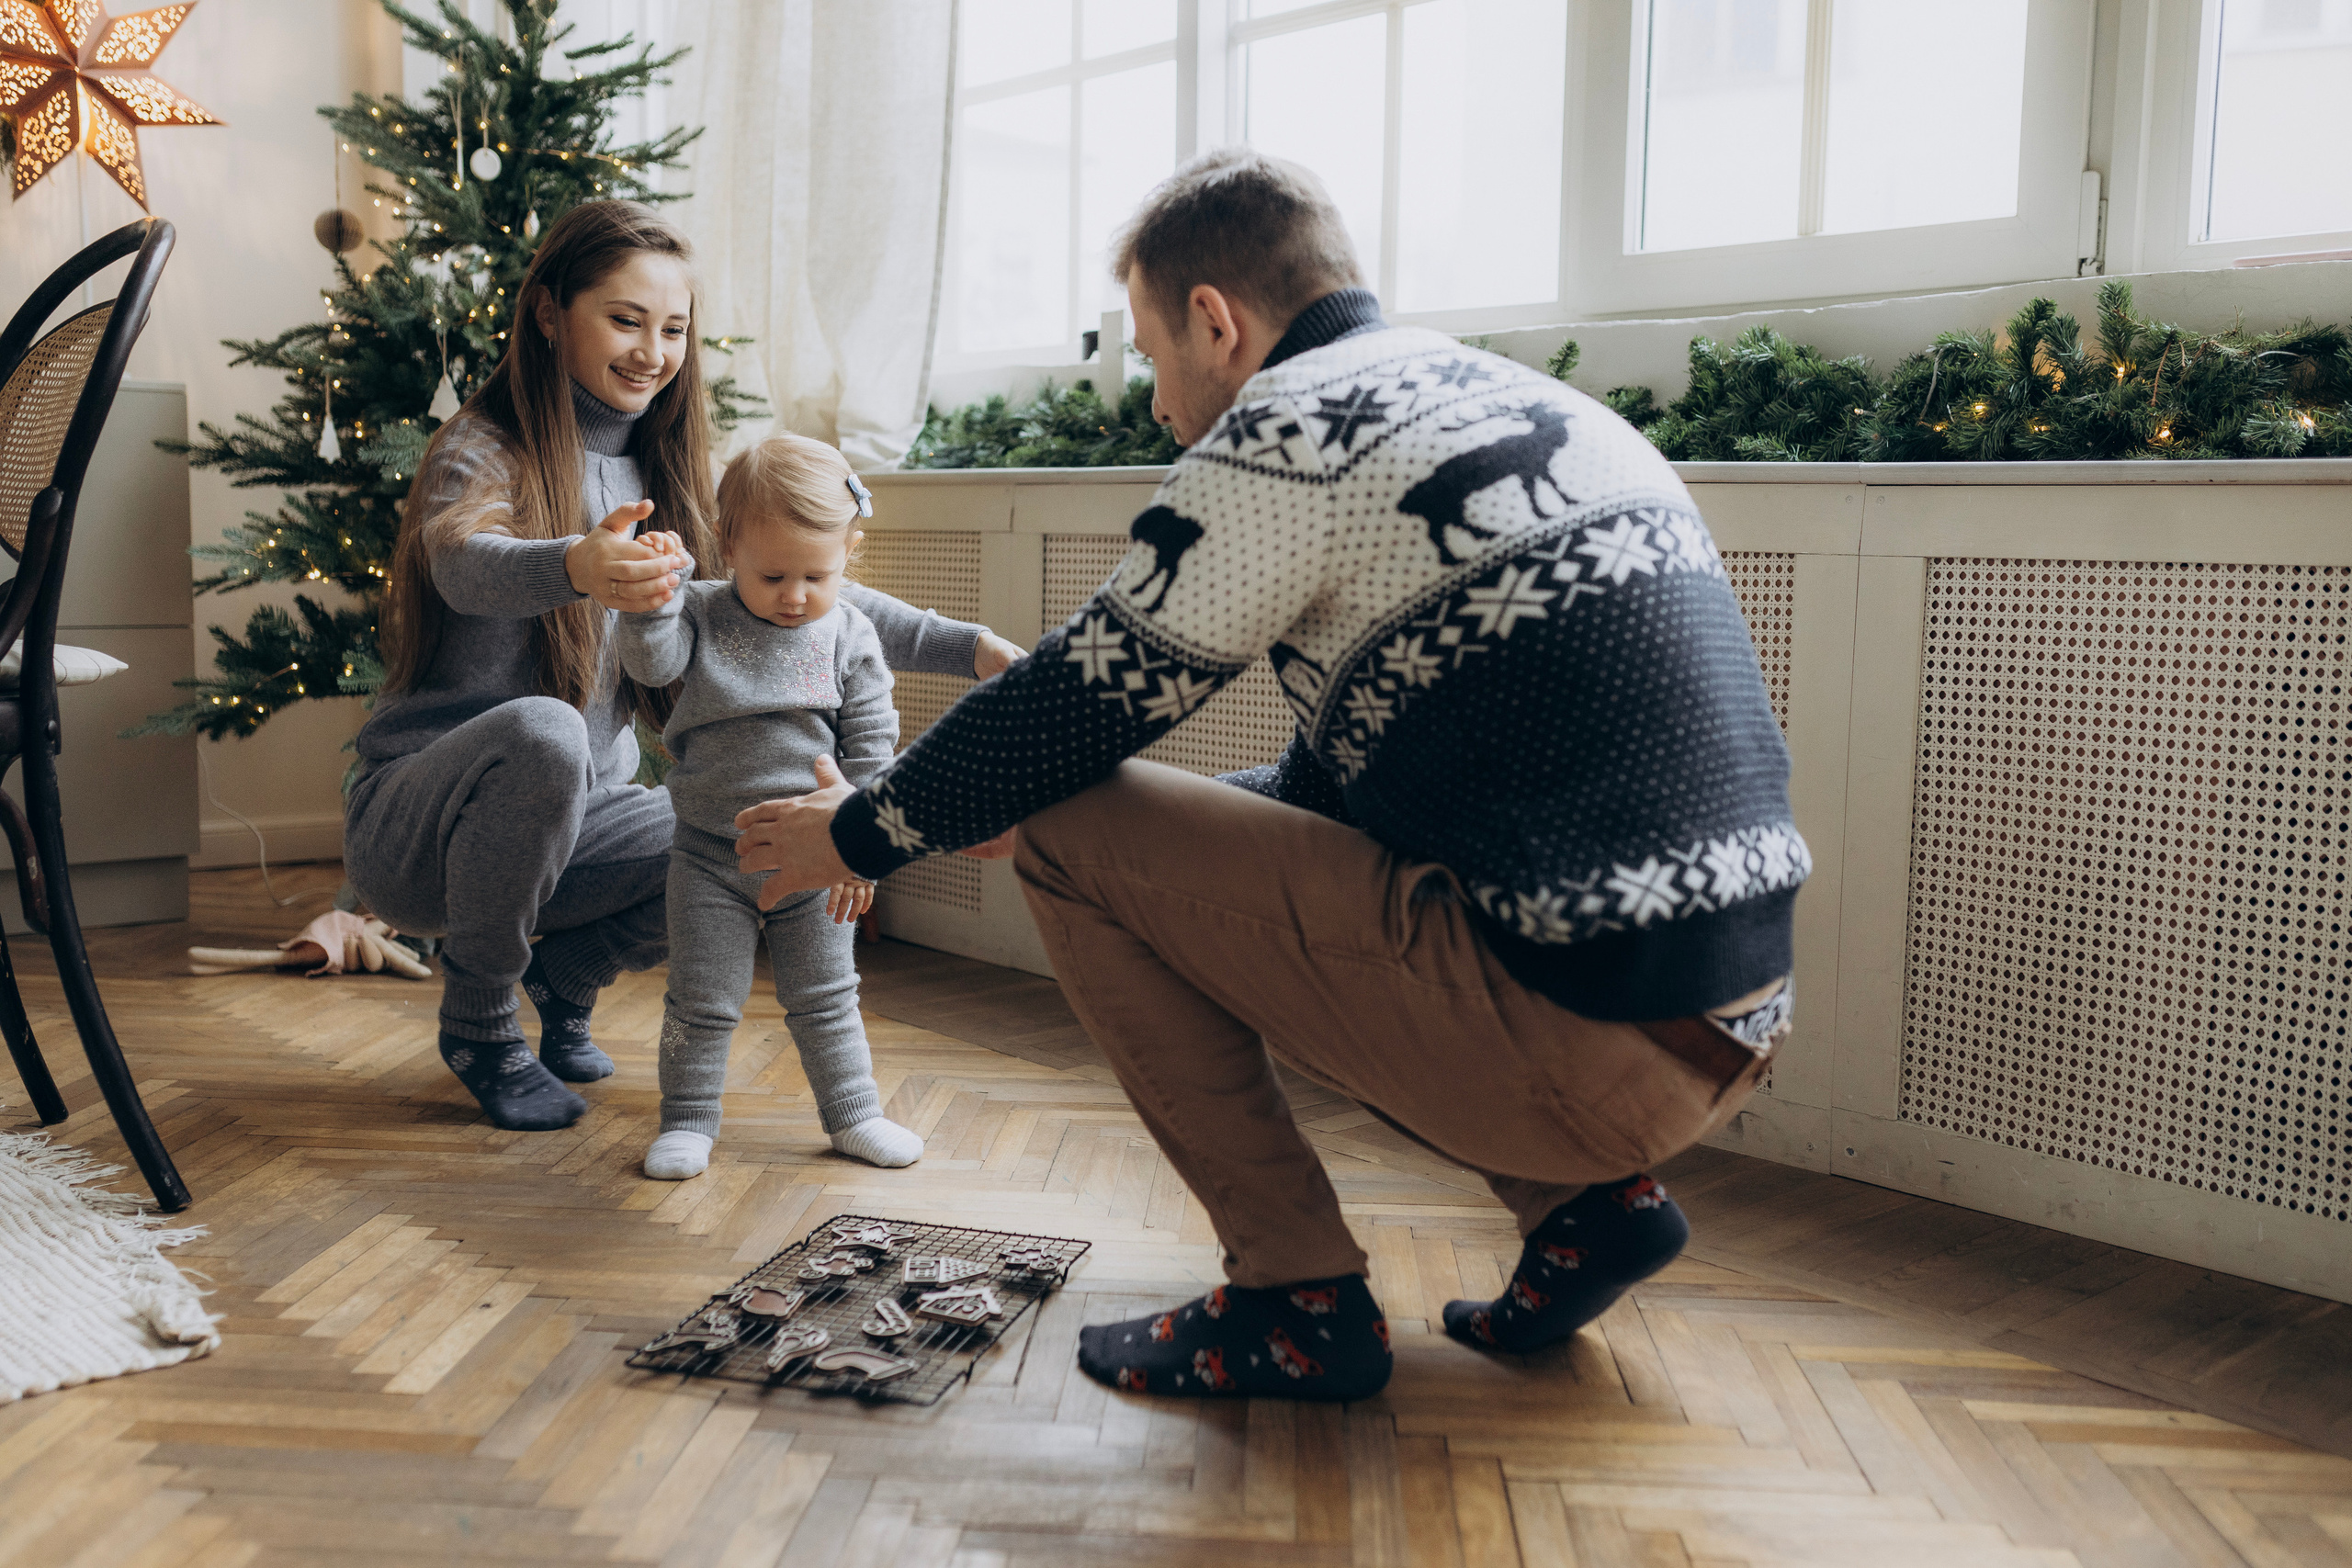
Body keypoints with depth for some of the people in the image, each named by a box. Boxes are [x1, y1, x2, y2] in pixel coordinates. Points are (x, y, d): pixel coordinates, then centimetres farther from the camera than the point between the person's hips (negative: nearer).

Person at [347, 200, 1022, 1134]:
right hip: (421, 815, -5)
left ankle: (563, 971, 11)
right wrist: (577, 566, -59)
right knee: (541, 731, -36)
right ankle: (478, 1023, -11)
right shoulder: (483, 451, -12)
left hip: (576, 816, 5)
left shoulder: (665, 477, 7)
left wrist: (970, 648, -9)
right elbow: (466, 563, -35)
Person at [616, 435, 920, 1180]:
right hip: (711, 856, -1)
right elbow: (651, 662, -18)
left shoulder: (849, 636, -4)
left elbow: (872, 747, -3)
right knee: (702, 1000, 7)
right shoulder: (703, 616, -3)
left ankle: (853, 1112, 27)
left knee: (825, 999, 14)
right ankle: (688, 1119, 23)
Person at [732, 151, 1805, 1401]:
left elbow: (1075, 706, -3)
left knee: (1069, 839, -1)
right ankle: (1583, 1204, 17)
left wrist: (859, 833, 15)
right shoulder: (1529, 405, 19)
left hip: (1588, 1044, -9)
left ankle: (1299, 1301, 5)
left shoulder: (1286, 431, -8)